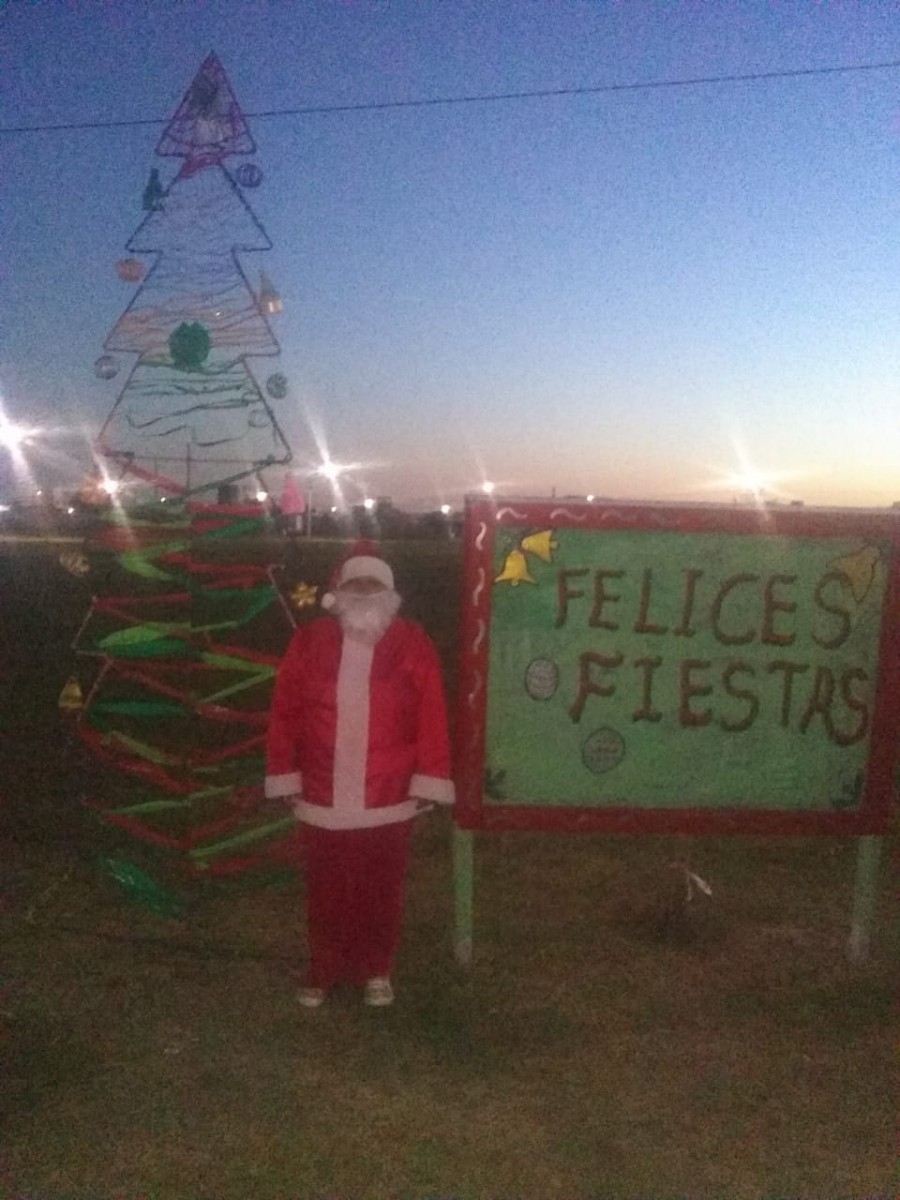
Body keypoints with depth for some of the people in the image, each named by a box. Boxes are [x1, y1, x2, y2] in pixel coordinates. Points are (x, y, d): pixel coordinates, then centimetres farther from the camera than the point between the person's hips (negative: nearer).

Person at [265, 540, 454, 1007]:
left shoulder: (413, 644, -5)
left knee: (381, 891, 14)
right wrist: (286, 777, 0)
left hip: (388, 801, 0)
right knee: (327, 893, 15)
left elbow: (431, 717, -6)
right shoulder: (309, 642, -3)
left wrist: (428, 781, -8)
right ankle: (323, 969, 35)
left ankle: (377, 969, 35)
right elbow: (285, 714, 0)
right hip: (323, 800, 1)